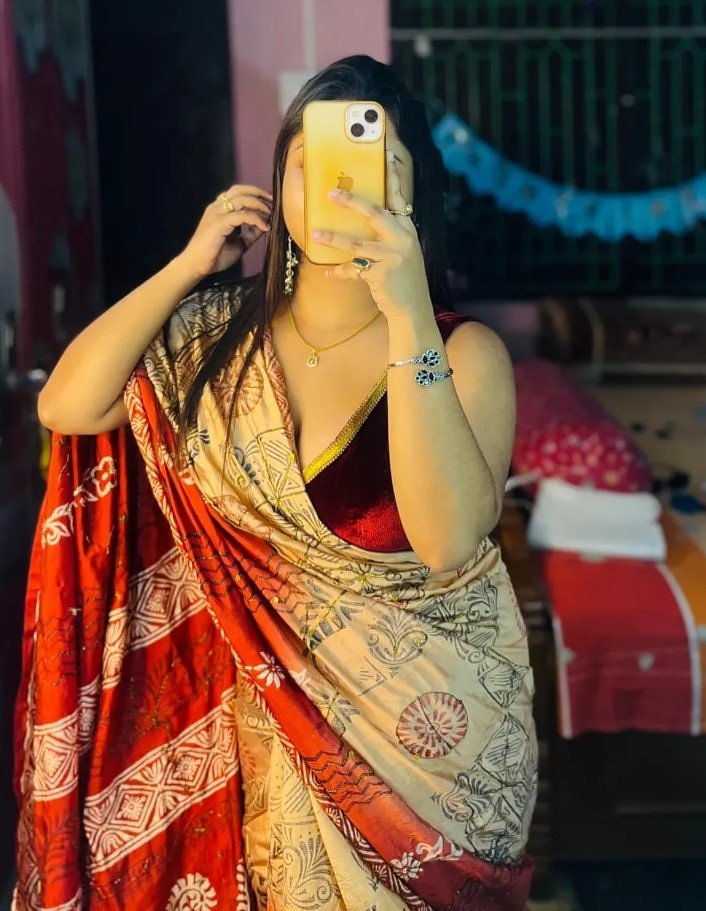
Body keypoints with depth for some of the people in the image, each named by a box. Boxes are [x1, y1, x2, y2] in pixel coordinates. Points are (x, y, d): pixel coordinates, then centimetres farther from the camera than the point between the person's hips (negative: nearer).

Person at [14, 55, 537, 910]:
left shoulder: (465, 354, -18)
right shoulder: (221, 332, -6)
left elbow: (447, 541, -33)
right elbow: (64, 406, -14)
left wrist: (409, 317, -40)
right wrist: (187, 265, -17)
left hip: (428, 721, -2)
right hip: (272, 708, 3)